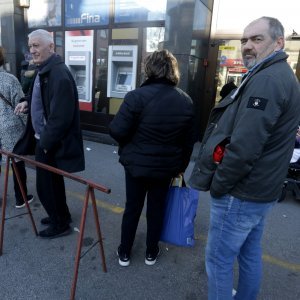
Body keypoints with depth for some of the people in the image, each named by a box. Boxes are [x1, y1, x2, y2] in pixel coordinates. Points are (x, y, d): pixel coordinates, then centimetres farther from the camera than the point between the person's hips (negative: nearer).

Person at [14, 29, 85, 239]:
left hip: (52, 143, -10)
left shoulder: (59, 74, -23)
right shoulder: (44, 70, 9)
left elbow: (61, 116, -27)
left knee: (45, 185, 4)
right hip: (45, 138, 10)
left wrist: (46, 142, -19)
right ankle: (61, 215, 42)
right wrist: (28, 102, 6)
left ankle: (60, 224, 25)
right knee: (53, 181, 22)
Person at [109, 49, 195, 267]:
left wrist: (130, 145, 3)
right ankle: (151, 253, 34)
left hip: (137, 163, -3)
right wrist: (182, 166, 16)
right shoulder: (186, 101, -1)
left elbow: (117, 131, -19)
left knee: (132, 208, 14)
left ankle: (124, 253, 31)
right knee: (157, 209, 17)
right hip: (166, 166, 3)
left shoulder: (137, 96, -17)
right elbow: (188, 141, 4)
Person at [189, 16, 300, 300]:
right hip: (259, 188, 10)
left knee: (219, 259, 5)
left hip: (240, 192, -10)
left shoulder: (266, 80, -20)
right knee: (250, 253, 23)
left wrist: (218, 184, -13)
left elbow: (244, 146, -27)